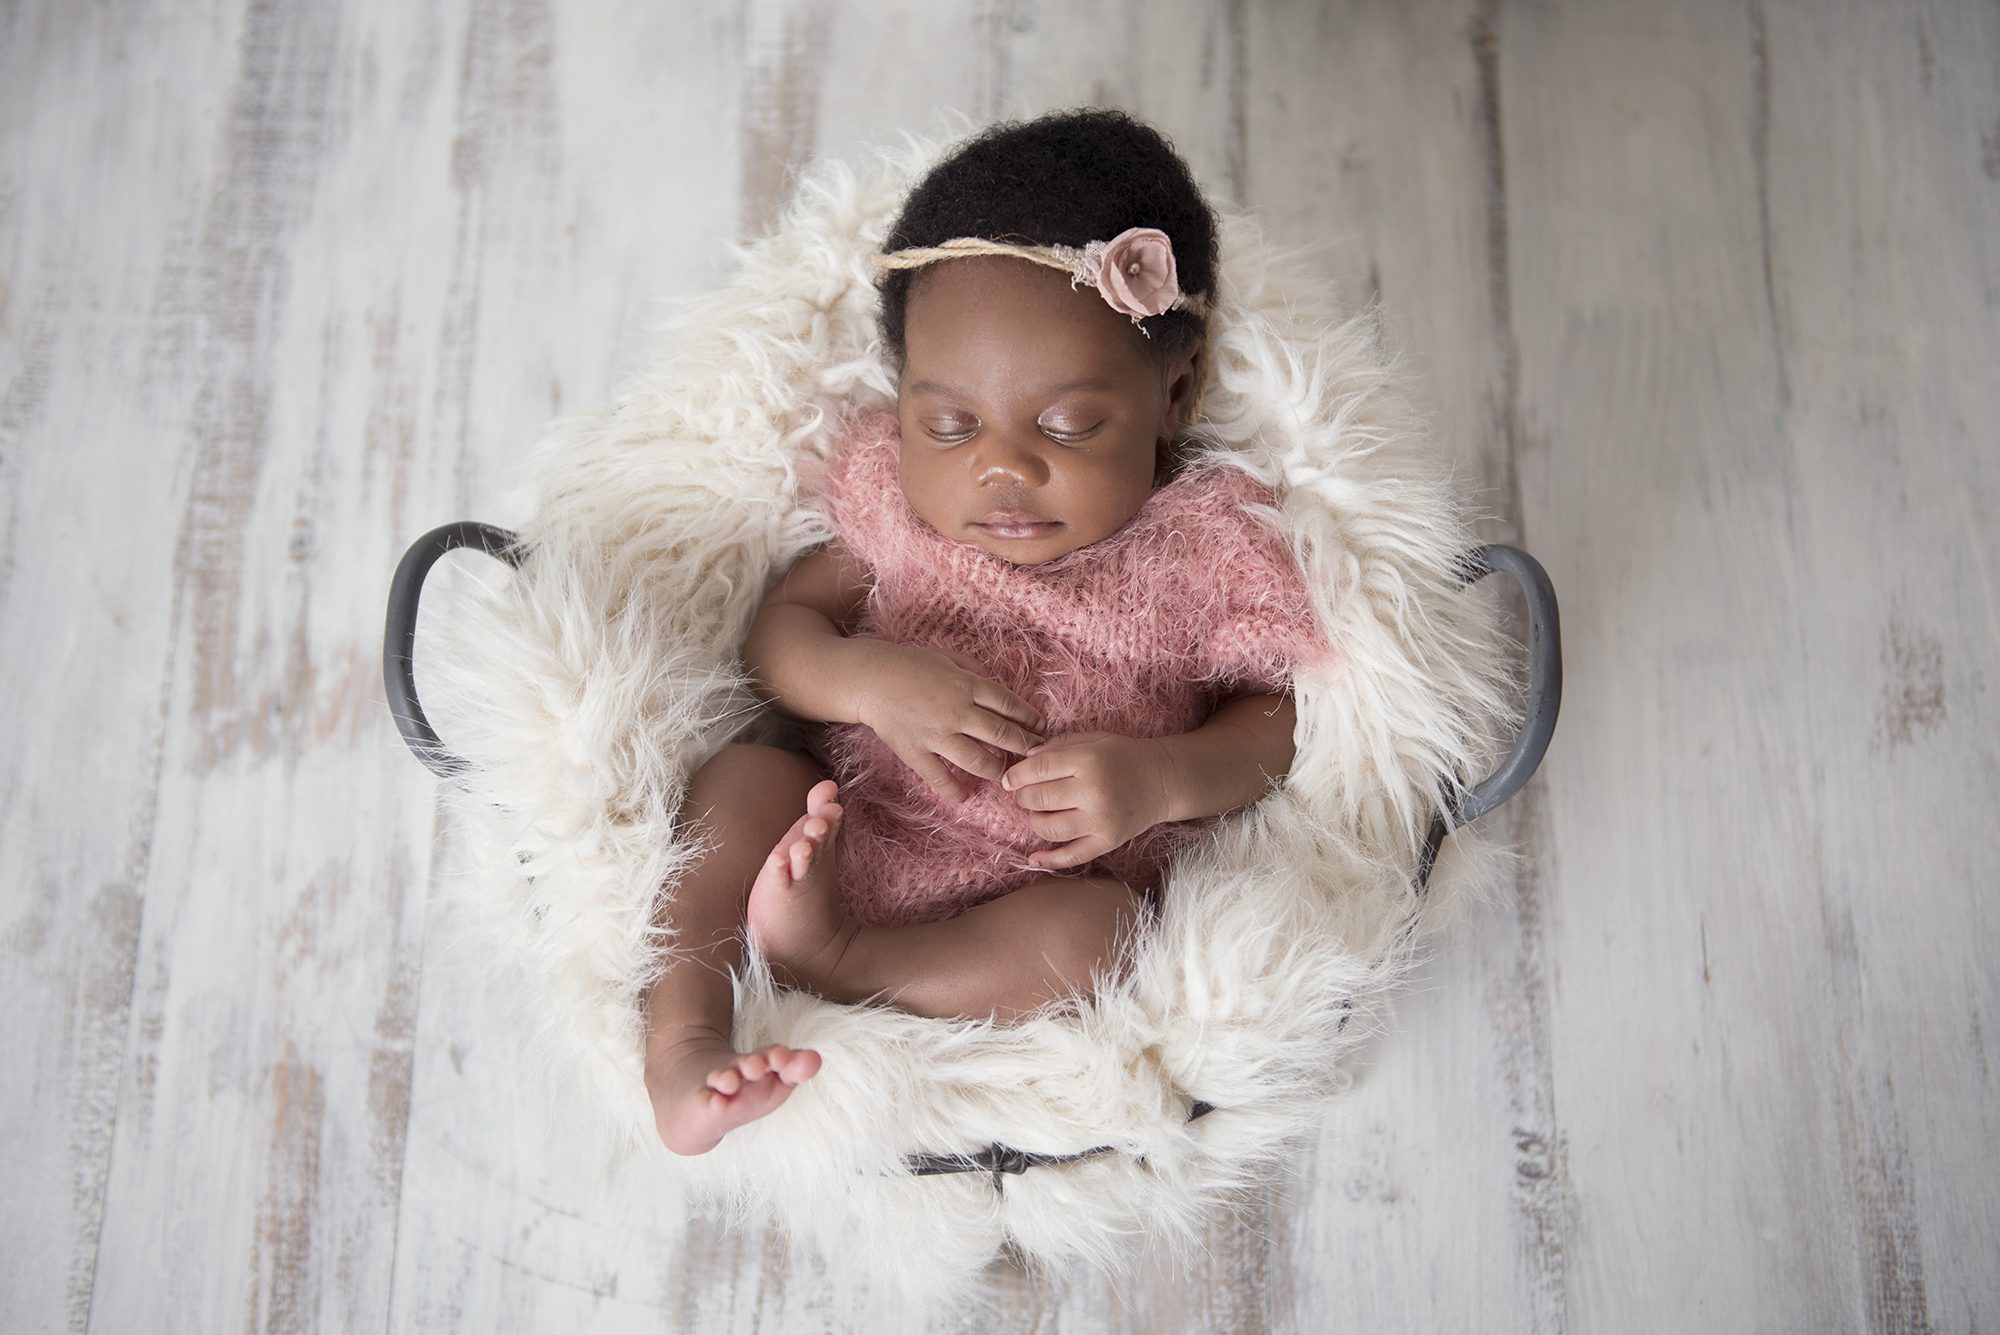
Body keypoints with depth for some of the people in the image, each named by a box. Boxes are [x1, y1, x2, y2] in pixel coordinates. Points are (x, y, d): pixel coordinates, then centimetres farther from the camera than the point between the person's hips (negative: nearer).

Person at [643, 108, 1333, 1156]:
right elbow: (778, 627, 1)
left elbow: (1274, 718, -4)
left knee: (1087, 932, -32)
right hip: (837, 839, 3)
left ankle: (834, 962, -29)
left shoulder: (1209, 545, -7)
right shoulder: (894, 492, 0)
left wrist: (1159, 779, -24)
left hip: (1034, 902, -2)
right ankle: (681, 1040, -28)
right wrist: (868, 679, -21)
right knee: (740, 775, -20)